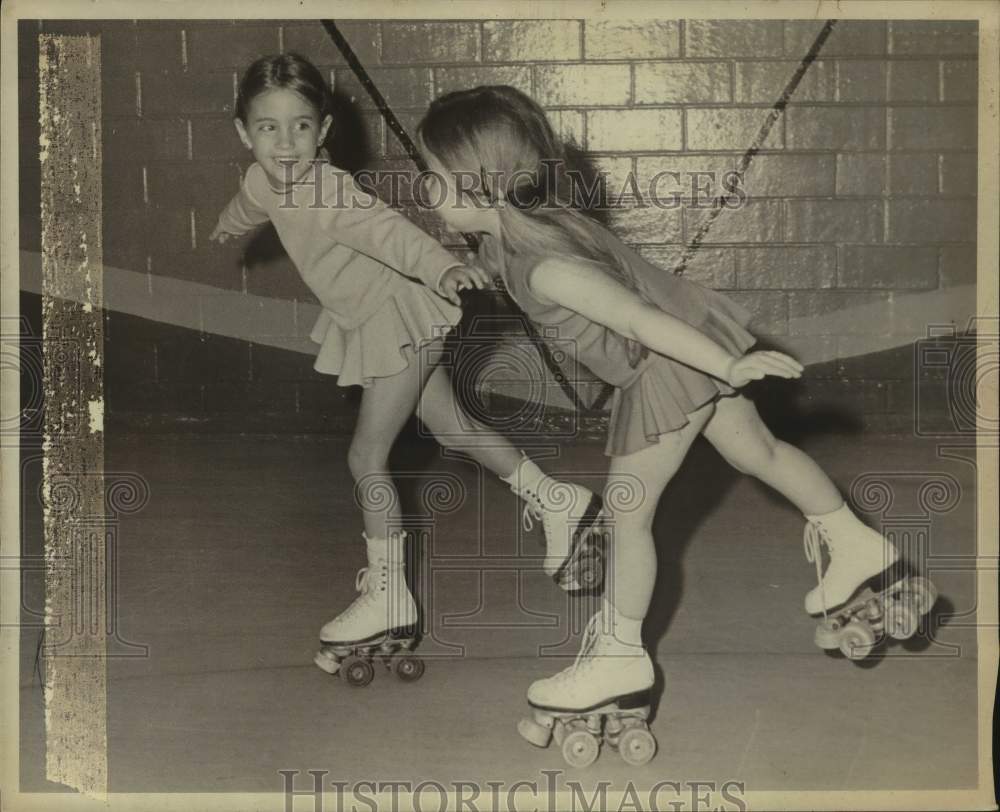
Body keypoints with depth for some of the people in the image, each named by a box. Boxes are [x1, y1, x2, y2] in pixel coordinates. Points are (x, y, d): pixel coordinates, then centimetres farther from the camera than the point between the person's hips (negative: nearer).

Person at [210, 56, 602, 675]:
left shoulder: (327, 193, -31)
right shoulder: (264, 183, -6)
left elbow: (386, 229, -49)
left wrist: (442, 268, -68)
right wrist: (229, 226, 44)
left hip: (399, 321, -9)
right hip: (371, 323, 9)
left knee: (367, 457, -5)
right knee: (452, 426, 20)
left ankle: (387, 595, 9)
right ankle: (557, 503, 36)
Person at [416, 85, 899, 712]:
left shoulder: (543, 268, -33)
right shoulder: (506, 234, -6)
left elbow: (639, 321, -35)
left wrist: (727, 369, -35)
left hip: (675, 363, -9)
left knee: (627, 513, 2)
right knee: (757, 451, 25)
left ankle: (620, 657, 18)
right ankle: (858, 546, 42)